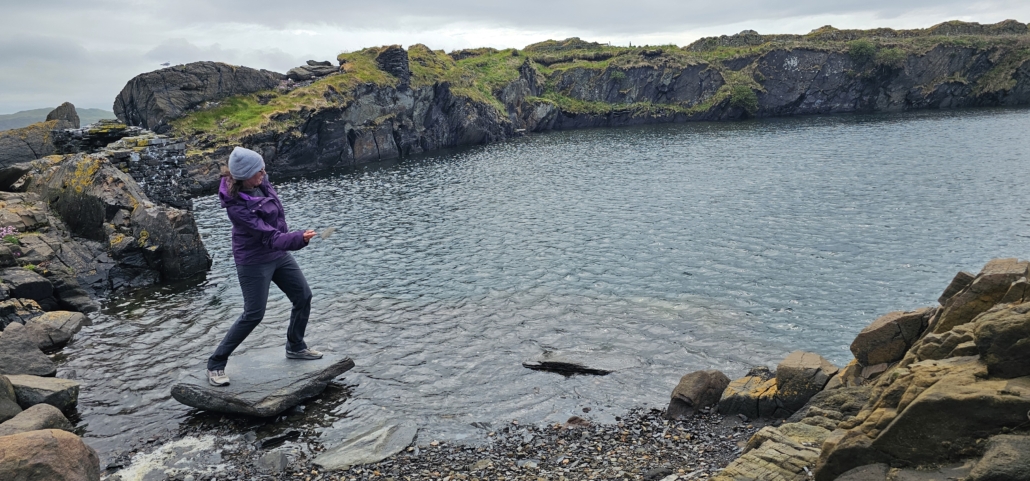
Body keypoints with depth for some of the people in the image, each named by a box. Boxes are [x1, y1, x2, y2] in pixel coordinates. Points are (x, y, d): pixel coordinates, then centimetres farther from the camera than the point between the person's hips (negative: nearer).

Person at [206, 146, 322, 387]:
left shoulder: (261, 181, -9)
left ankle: (295, 347, 32)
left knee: (303, 296, 12)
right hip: (254, 261, -8)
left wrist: (293, 238, 20)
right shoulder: (236, 205, -30)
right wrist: (299, 238, -47)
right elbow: (269, 238, -32)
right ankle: (215, 364, 10)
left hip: (279, 254, 8)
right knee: (253, 314, -5)